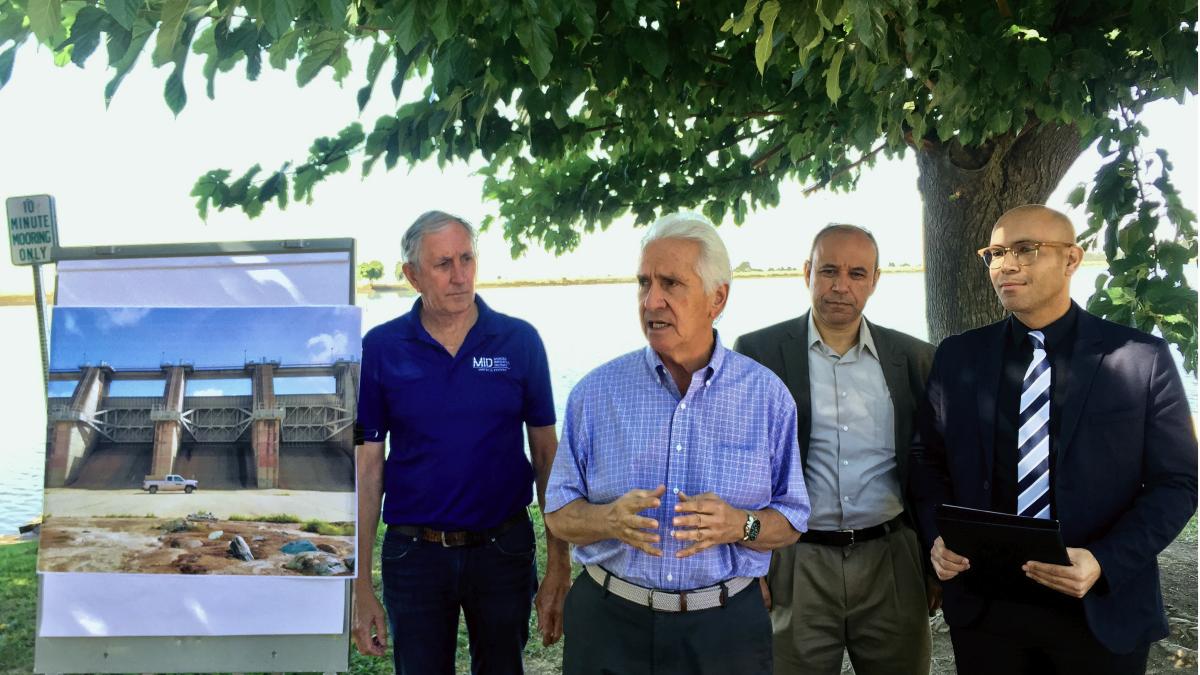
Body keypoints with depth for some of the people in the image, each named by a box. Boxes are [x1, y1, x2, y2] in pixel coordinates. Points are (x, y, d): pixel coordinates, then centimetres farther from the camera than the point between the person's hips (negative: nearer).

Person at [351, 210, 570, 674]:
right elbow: (367, 466, -2)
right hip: (414, 553, 0)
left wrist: (559, 567, -5)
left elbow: (546, 453, -1)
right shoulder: (380, 348, -4)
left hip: (504, 549, 1)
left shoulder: (520, 341, -4)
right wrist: (361, 584, -4)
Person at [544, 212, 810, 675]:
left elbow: (789, 523, 1)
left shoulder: (766, 395, -3)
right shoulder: (595, 392, -2)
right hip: (609, 623, 0)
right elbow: (559, 515, 0)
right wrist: (611, 519, -21)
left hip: (726, 627, 0)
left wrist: (739, 525, -20)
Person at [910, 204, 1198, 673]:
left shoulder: (1143, 358, -5)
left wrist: (1105, 563, -17)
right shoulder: (957, 357, 2)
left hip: (1102, 610, -2)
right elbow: (930, 460, 9)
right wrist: (937, 537, -8)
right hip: (983, 605, 2)